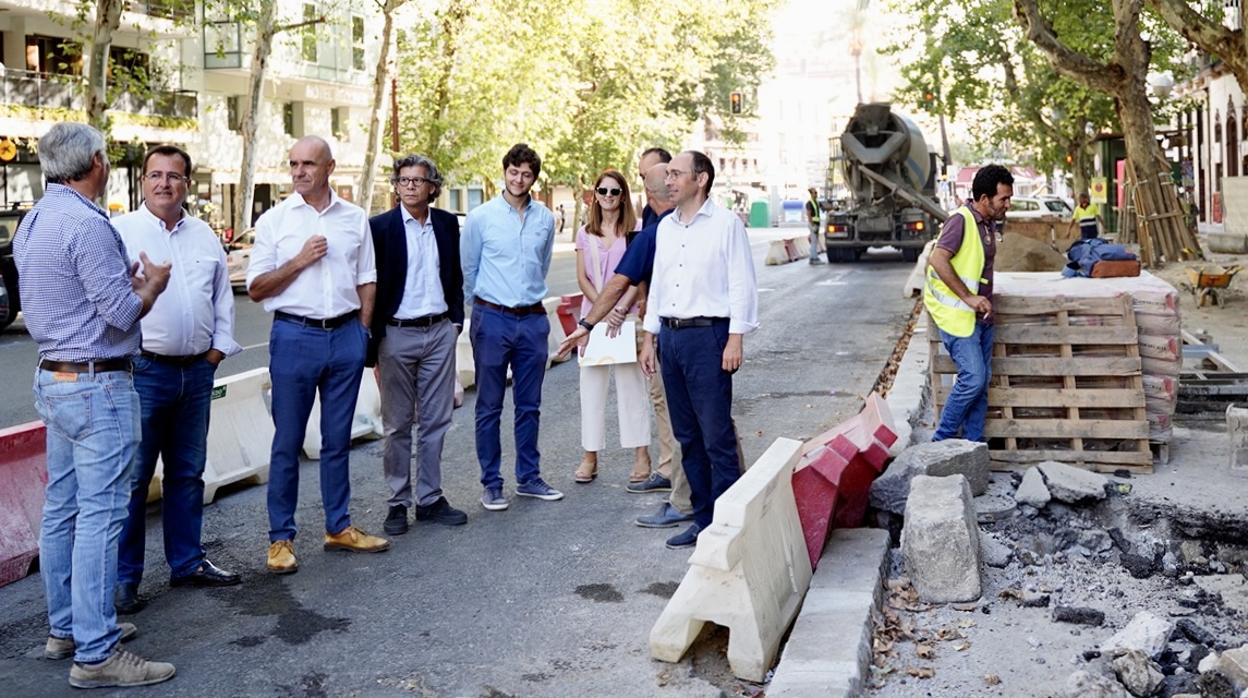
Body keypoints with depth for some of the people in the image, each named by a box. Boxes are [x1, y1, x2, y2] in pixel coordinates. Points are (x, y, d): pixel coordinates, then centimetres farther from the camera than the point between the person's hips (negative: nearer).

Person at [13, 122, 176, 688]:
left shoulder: (32, 223, 12)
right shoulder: (87, 224, -18)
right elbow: (122, 315, -18)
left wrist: (123, 280, 18)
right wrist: (152, 283, 0)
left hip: (53, 379, 10)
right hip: (97, 386, -10)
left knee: (62, 509, 14)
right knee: (100, 516, -7)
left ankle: (65, 628, 25)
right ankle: (96, 654, -3)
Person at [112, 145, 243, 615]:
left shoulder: (204, 236, 12)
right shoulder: (121, 231, -4)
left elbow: (223, 297, 16)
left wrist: (219, 348, 7)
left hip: (197, 371, 6)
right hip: (143, 369, -5)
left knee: (187, 472, 15)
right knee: (132, 477, -2)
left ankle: (187, 562, 26)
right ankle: (123, 577, 7)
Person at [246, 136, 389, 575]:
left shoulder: (355, 219, 8)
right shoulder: (274, 220, 1)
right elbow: (256, 289, -1)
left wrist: (363, 330, 6)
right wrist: (300, 261, -12)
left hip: (345, 336, 2)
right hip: (295, 336, -2)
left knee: (338, 439, 10)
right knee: (287, 443, 2)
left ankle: (338, 527, 20)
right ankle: (281, 538, 10)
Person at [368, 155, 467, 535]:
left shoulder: (447, 223, 6)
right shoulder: (380, 226, -5)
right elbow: (372, 285, -5)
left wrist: (456, 318, 8)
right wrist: (372, 342, -7)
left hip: (440, 332, 4)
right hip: (397, 334, -3)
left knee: (436, 421, 8)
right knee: (398, 425, 5)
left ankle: (430, 498, 18)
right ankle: (398, 502, 14)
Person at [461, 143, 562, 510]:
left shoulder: (545, 219, 6)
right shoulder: (481, 216, -4)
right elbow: (467, 270, 6)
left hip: (533, 319, 3)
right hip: (493, 319, -3)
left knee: (529, 405, 11)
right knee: (489, 407, 3)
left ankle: (529, 477, 22)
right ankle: (491, 483, 11)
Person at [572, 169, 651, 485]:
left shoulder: (634, 231, 1)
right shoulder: (585, 233, 10)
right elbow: (582, 277, 6)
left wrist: (621, 309, -16)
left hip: (626, 314, -3)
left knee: (631, 382, -1)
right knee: (591, 383, 4)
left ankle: (641, 455, 5)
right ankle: (590, 456, 10)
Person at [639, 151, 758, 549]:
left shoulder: (726, 224, -5)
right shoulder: (665, 227, 15)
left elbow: (741, 285, -8)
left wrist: (735, 340, -14)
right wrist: (649, 336, 17)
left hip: (708, 336, -7)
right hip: (671, 335, 7)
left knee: (717, 436, -6)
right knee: (687, 436, 11)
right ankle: (703, 519, 19)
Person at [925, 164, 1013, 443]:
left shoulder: (989, 223, 12)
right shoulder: (961, 220, -16)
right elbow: (938, 260, -26)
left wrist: (982, 300, 15)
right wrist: (968, 297, -25)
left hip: (981, 314, 9)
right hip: (957, 314, -9)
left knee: (982, 381, 9)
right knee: (973, 378, -14)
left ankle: (973, 445, 17)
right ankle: (941, 441, 0)